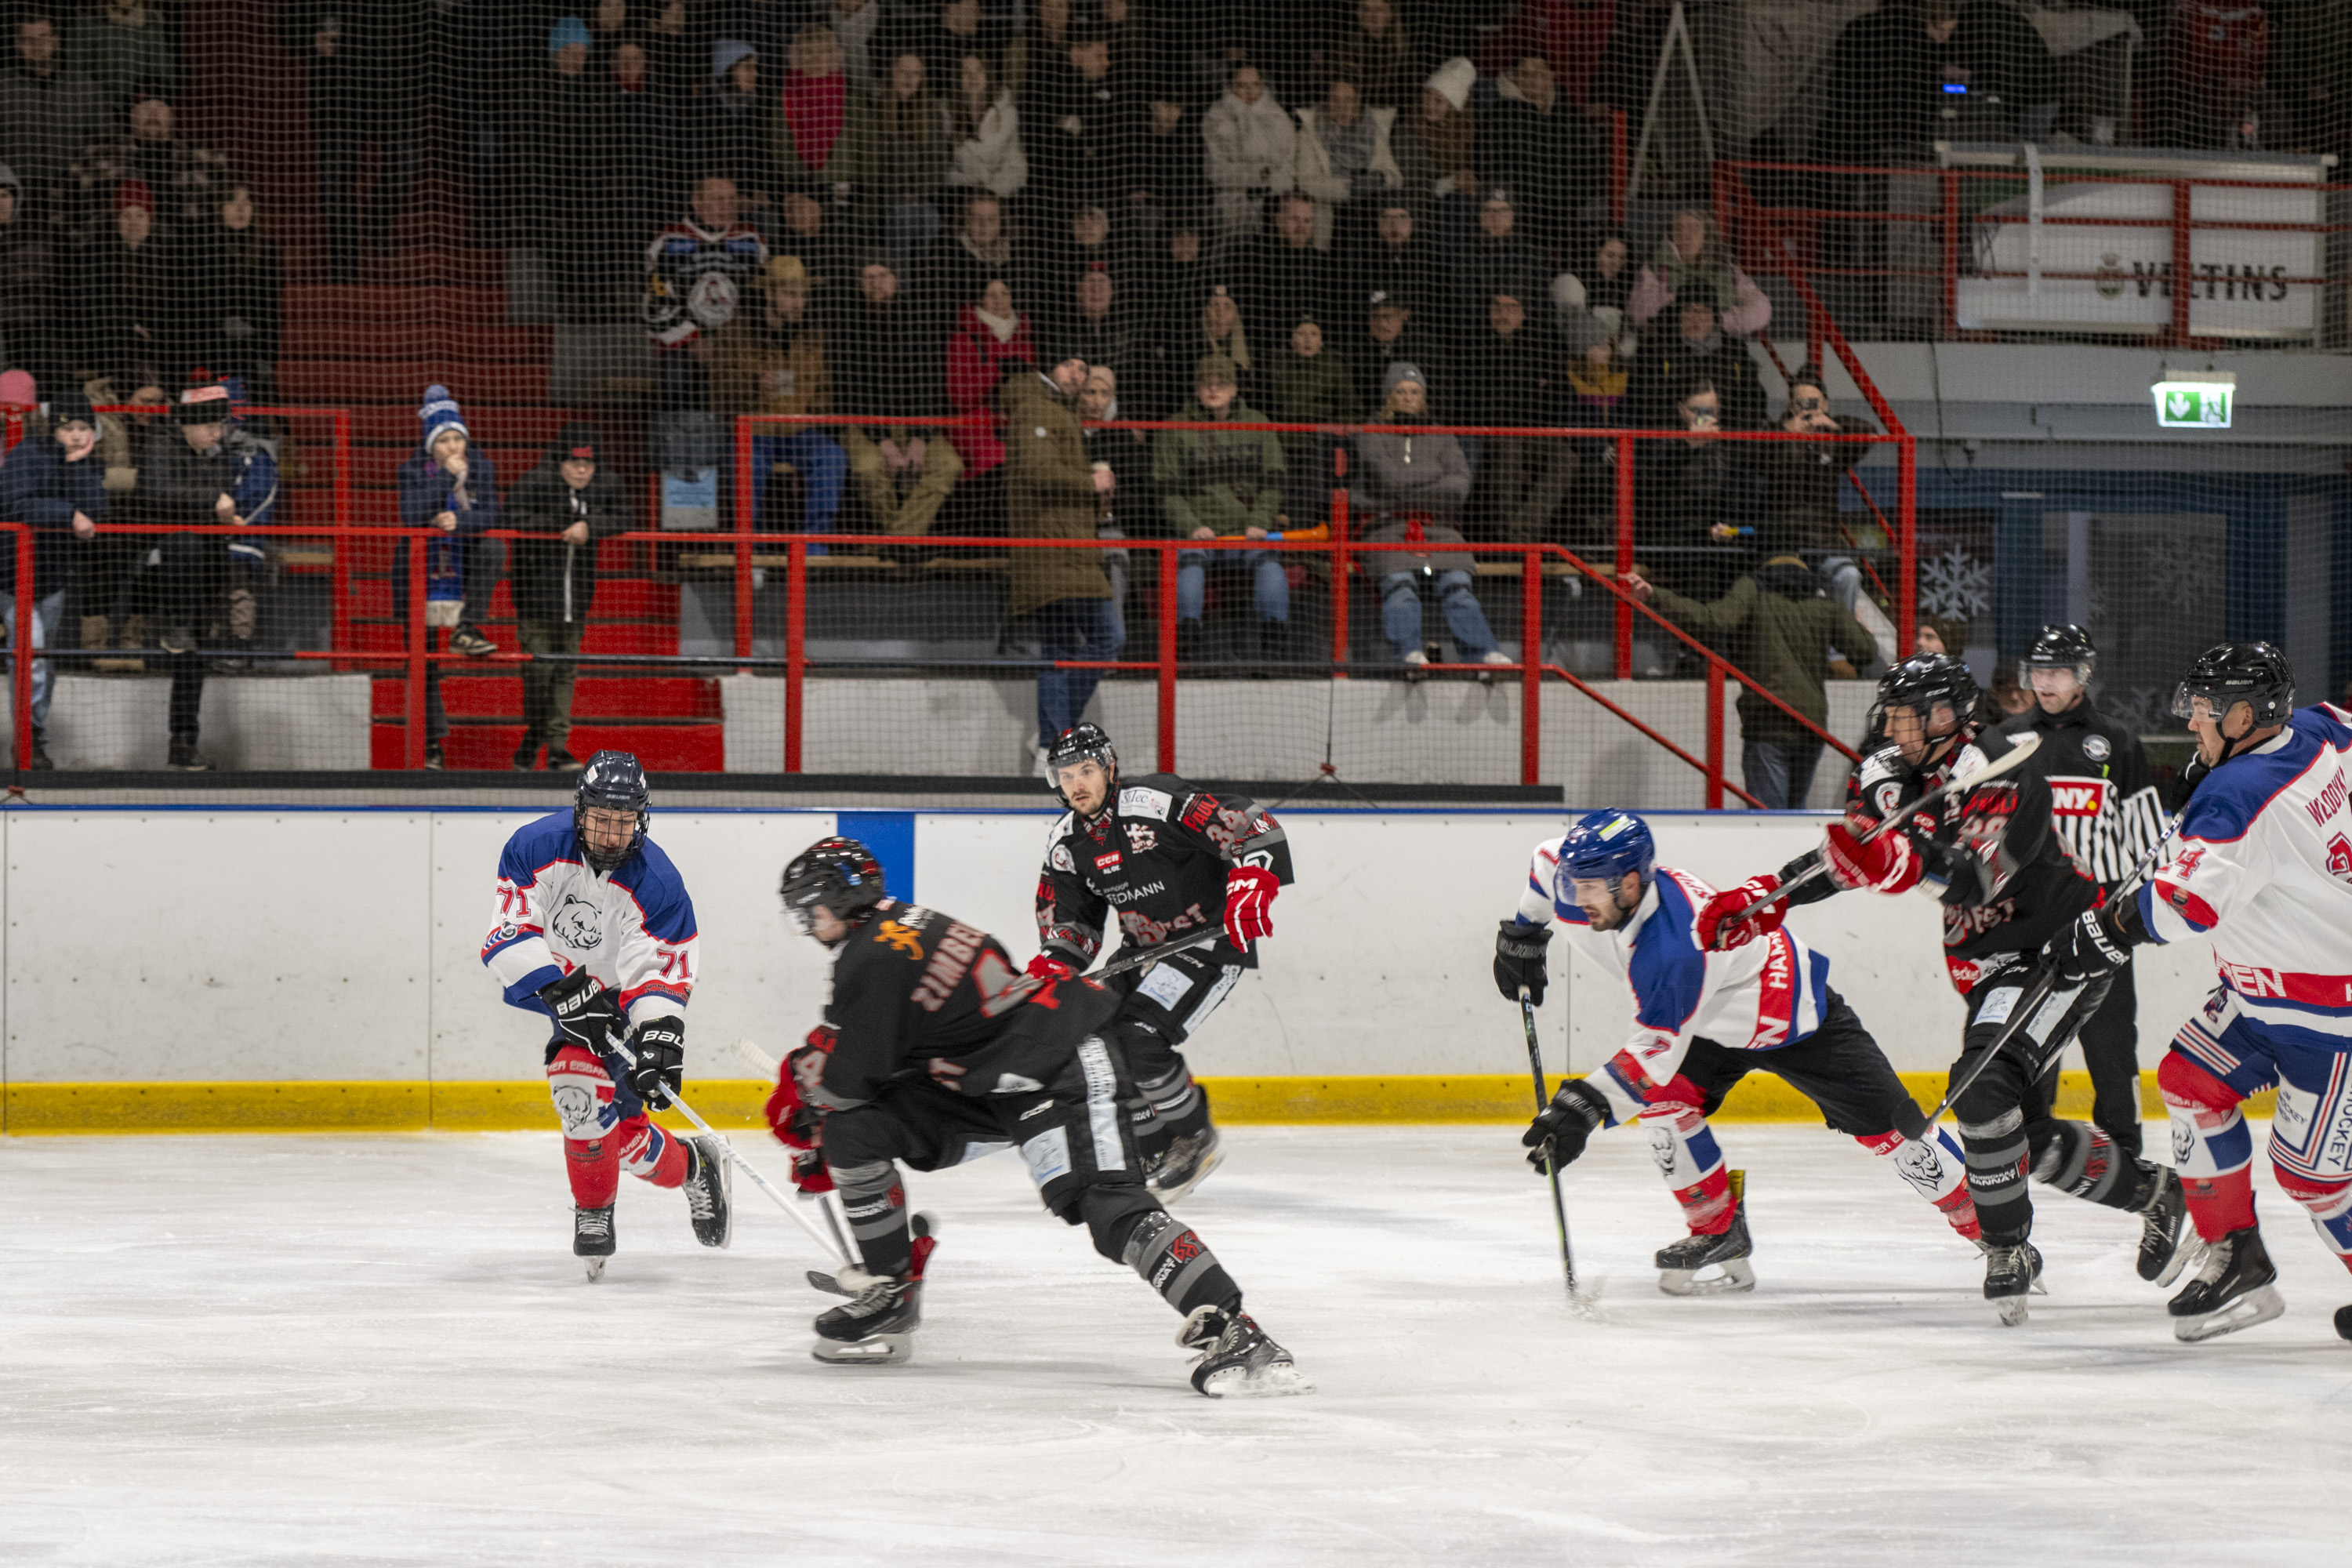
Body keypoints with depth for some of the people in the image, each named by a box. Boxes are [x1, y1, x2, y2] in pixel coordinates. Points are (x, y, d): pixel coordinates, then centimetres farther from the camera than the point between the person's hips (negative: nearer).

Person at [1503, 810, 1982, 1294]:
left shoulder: (1672, 950, -43)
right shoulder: (1592, 892, -19)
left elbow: (1657, 1052, -43)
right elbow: (1548, 861, 4)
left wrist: (1584, 1108, -49)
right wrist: (1522, 935, 8)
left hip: (1796, 1014, -8)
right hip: (1717, 1023, 8)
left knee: (1886, 1126, -3)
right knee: (1664, 1098, -16)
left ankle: (1976, 1213, 16)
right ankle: (1719, 1232, -3)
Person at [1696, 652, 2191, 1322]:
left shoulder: (2003, 777, -23)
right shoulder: (1890, 773, 2)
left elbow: (1976, 877, -36)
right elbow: (1839, 858, 9)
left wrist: (1899, 861, -50)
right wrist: (1761, 900, -2)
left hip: (2059, 948, -9)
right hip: (1991, 965, 9)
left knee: (1983, 1086, -26)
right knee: (2027, 1133, 10)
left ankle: (2009, 1250, -16)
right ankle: (2152, 1193, 30)